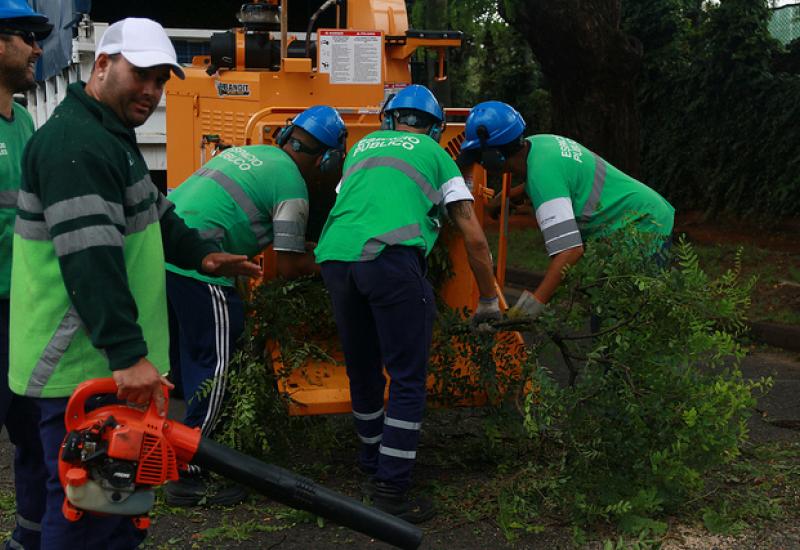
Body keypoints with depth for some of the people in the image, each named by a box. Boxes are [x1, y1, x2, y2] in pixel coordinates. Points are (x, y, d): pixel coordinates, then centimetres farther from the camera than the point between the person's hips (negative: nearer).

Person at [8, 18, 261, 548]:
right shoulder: (74, 143, -19)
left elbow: (153, 215, 28)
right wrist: (128, 354, -33)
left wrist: (202, 255, 12)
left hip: (115, 364, 11)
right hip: (82, 370, -11)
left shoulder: (112, 136, 17)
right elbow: (91, 260, -29)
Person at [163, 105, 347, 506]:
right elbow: (289, 267, -4)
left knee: (185, 358, 20)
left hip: (160, 245, 9)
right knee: (212, 366, 0)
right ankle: (188, 478, 2)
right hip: (196, 264, -9)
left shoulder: (250, 153, 19)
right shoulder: (292, 186, -4)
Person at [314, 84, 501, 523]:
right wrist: (488, 299, 29)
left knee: (362, 372, 20)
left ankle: (373, 466, 36)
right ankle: (391, 490, -3)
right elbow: (474, 238, 19)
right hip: (390, 258, -5)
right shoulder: (435, 155, 21)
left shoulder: (361, 147, 32)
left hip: (334, 257, 5)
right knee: (408, 380, 1)